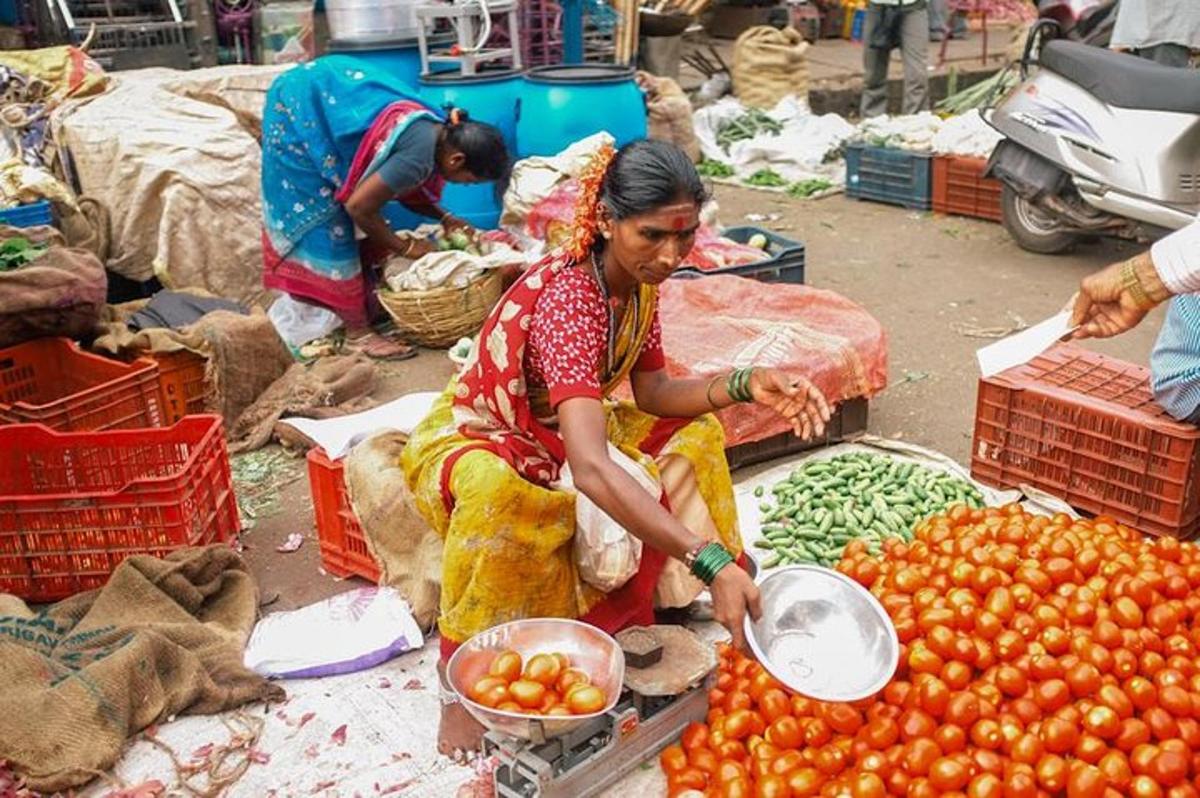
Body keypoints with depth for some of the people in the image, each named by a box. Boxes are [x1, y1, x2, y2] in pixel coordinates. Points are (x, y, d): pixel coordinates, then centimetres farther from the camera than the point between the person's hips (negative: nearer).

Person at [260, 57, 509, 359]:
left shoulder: (438, 131, -1)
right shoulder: (420, 154, -28)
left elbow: (401, 188, 14)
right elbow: (359, 206, -22)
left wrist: (444, 218, 1)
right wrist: (406, 247, -10)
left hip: (323, 93, 9)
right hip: (300, 108, -9)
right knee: (324, 219, -6)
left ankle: (361, 305, 25)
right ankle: (358, 332, 0)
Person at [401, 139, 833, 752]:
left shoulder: (639, 280, -10)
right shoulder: (567, 298, -36)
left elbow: (652, 392, -2)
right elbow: (591, 470, -48)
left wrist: (745, 385, -19)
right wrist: (711, 562, -53)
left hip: (557, 433, 8)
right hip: (472, 440, -8)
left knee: (692, 434, 0)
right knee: (497, 490, -42)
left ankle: (624, 617, 7)